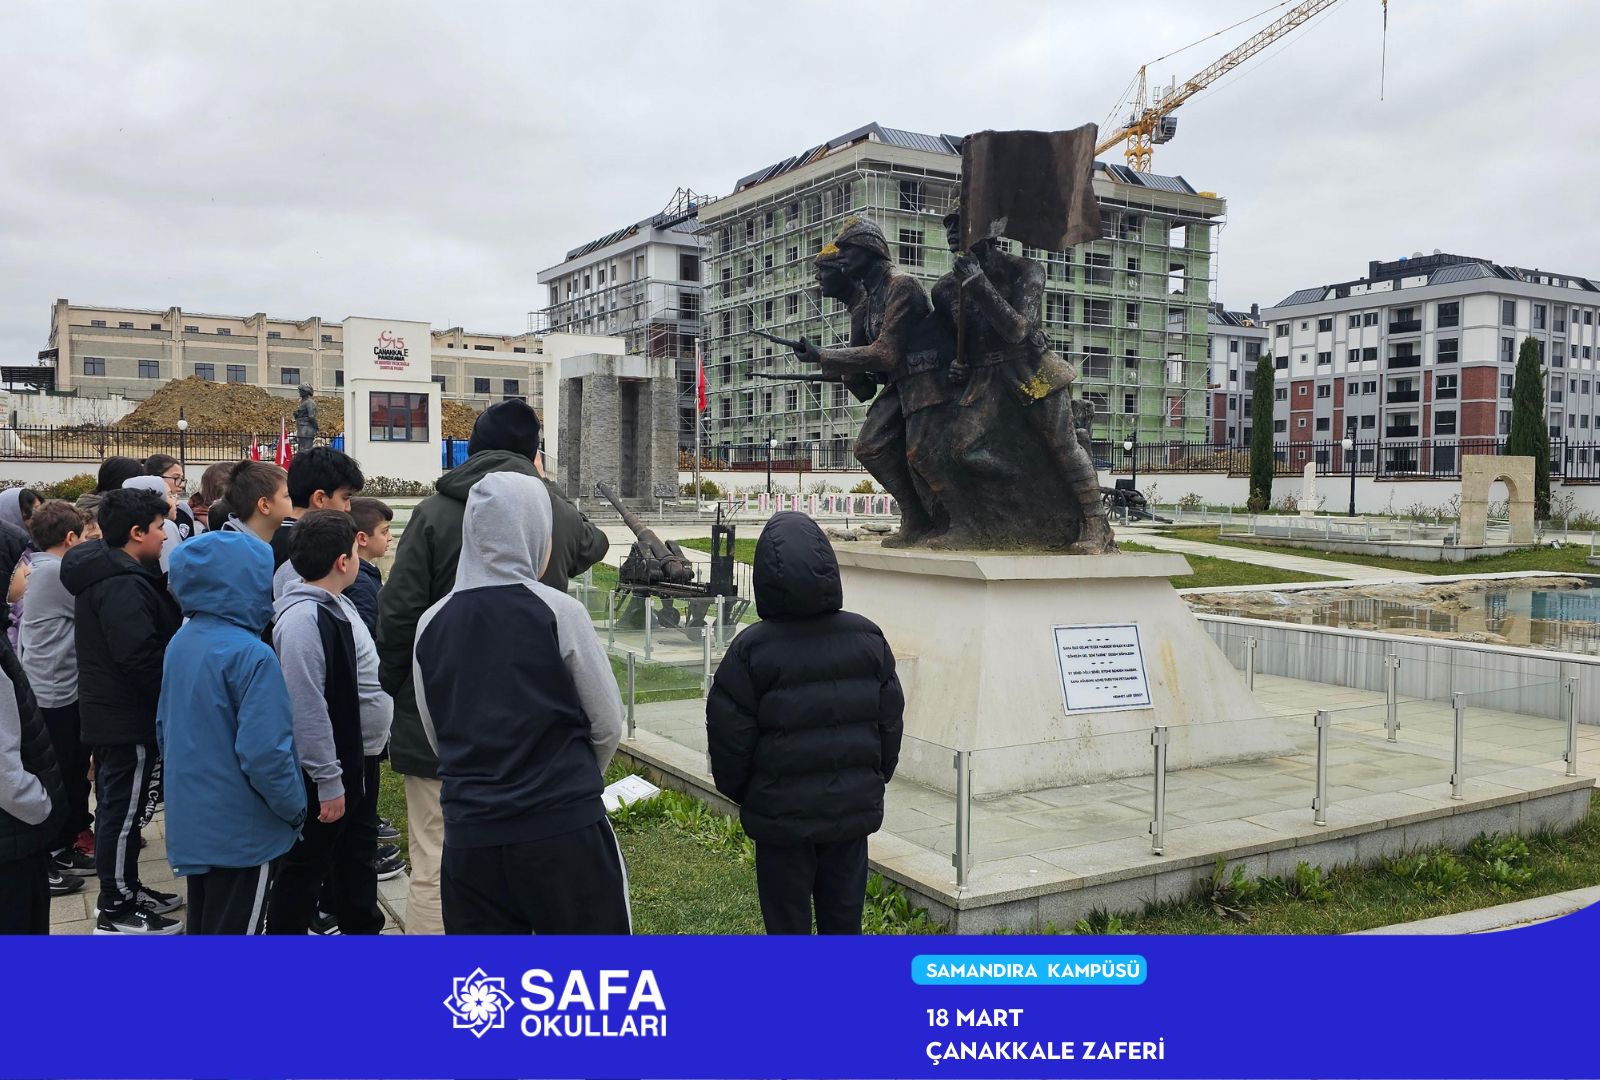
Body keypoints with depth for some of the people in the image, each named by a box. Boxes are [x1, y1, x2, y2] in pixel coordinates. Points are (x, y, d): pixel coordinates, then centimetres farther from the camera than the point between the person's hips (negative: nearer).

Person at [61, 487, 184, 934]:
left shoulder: (103, 574, 11)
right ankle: (116, 911, 10)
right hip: (130, 717, -10)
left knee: (118, 805, 19)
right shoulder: (123, 586, -23)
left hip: (111, 713, 10)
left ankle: (124, 891, 32)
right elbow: (141, 657, -28)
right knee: (124, 809, 0)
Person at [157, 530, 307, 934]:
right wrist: (296, 808, -12)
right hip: (241, 828, -8)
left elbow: (165, 726, 14)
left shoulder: (181, 642, 3)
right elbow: (265, 752, -26)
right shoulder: (250, 654, -24)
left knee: (203, 927, 22)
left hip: (192, 819, 8)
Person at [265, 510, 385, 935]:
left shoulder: (337, 604, 7)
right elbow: (308, 707, -27)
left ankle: (363, 929, 38)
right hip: (327, 771, -10)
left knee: (359, 854, 22)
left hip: (359, 757, 10)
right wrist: (327, 780, -24)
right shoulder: (303, 618, -25)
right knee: (306, 865, 5)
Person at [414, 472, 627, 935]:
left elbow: (437, 736, 10)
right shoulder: (557, 612, -9)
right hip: (565, 829, -3)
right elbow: (608, 724, -2)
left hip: (470, 832, 4)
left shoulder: (431, 624, 1)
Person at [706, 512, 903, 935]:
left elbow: (729, 736, -9)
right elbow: (890, 720, 5)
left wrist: (740, 793, 9)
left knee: (787, 920, 10)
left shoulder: (751, 649, -14)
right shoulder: (867, 637, -2)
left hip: (781, 810, -3)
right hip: (854, 807, 3)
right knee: (844, 917, 15)